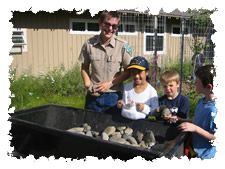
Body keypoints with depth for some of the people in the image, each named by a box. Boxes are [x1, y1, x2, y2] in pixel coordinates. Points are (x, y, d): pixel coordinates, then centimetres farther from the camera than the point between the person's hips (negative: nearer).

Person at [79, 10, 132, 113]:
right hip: (93, 96, 2)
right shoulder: (89, 44, -3)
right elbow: (84, 68, 8)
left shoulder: (123, 46, -9)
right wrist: (87, 84, -7)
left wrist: (110, 83, -11)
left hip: (113, 96, -1)